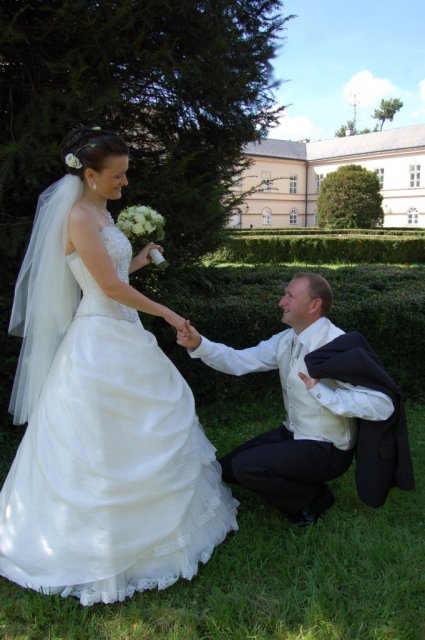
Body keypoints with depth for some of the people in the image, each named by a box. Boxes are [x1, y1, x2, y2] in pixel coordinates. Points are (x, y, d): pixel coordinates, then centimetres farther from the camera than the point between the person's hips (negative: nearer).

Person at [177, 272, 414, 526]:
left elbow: (382, 405, -32)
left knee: (245, 467, -22)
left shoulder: (339, 347, -27)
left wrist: (321, 391, -33)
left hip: (327, 450, -8)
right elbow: (240, 362, -1)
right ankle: (301, 486, 18)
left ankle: (314, 498, 1)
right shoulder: (286, 340, -3)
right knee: (227, 467, 10)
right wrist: (198, 343, -15)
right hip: (293, 434, 8)